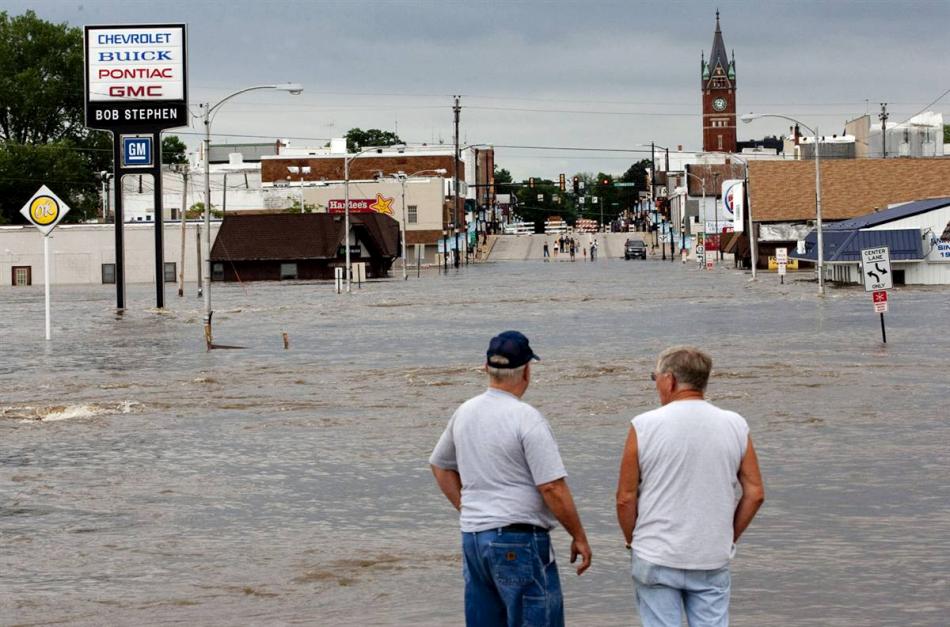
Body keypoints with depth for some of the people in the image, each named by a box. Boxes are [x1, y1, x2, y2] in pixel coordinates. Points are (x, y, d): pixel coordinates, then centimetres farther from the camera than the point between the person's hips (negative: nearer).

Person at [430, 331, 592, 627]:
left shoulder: (464, 412, 9)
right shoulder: (526, 418, -14)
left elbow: (440, 465, 24)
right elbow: (553, 488, -16)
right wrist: (579, 537, -5)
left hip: (472, 537, 8)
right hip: (519, 541, -8)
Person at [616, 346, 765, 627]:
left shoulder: (645, 426, -8)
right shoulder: (735, 426, 1)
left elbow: (625, 498, -5)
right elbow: (755, 494, 3)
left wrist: (632, 541, 10)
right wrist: (728, 538, 13)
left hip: (656, 560, -2)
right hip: (713, 562, 2)